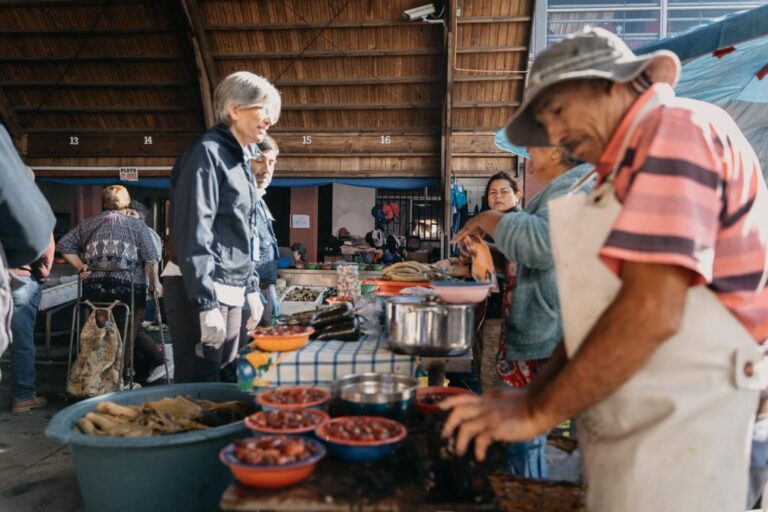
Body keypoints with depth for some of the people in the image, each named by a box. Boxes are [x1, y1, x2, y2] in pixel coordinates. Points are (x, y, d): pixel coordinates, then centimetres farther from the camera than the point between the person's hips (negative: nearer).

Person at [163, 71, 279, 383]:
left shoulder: (240, 159, 15)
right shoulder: (207, 153, -12)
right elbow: (194, 234, -19)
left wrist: (252, 288, 19)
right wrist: (207, 304, -23)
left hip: (230, 291, 9)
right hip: (199, 291, -9)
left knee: (224, 380, 15)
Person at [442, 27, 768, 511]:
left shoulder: (676, 130, -13)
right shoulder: (633, 162, 16)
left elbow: (651, 312, -24)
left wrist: (539, 412, -16)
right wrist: (537, 392, 7)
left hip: (677, 426, -9)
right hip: (630, 423, 9)